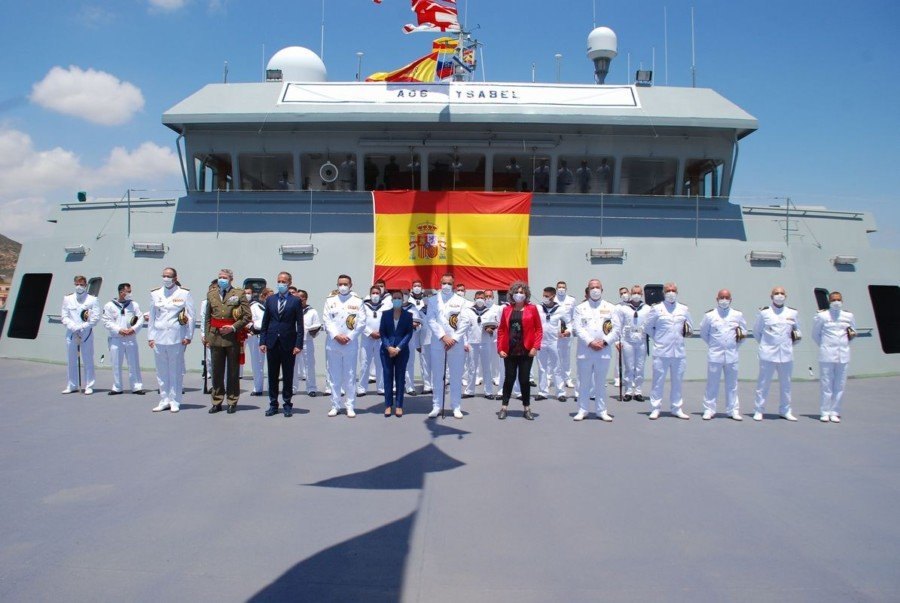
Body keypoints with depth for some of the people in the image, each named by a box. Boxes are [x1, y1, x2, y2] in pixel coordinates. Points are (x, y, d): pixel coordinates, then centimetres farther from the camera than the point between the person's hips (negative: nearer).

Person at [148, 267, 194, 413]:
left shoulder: (184, 293, 3)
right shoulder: (155, 294, 12)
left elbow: (190, 316, 1)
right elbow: (152, 317, 13)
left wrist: (188, 336, -4)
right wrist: (150, 337, 7)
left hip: (176, 337, -3)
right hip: (159, 337, 3)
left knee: (176, 371, 0)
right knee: (162, 371, 6)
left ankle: (175, 402, 7)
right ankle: (164, 400, 13)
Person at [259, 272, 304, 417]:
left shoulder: (295, 301, 0)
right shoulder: (270, 299, 9)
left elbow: (300, 325, -3)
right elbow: (265, 322, 10)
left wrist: (298, 344, -10)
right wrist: (262, 341, 2)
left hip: (288, 344, -3)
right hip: (272, 343, 3)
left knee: (288, 376, 4)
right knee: (272, 375, 8)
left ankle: (287, 405, 13)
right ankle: (273, 404, 16)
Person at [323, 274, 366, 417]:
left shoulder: (357, 301, 3)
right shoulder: (330, 300, 8)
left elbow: (361, 322, -2)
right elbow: (326, 320, 1)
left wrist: (349, 337, -9)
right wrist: (336, 336, -11)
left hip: (351, 344, -1)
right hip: (333, 344, 1)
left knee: (350, 376, 2)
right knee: (334, 376, 5)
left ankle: (350, 406, 8)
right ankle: (335, 405, 12)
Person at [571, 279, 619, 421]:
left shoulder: (610, 308, 10)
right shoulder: (580, 308, 7)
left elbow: (616, 329, 5)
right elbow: (577, 328, -3)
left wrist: (604, 342, -9)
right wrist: (590, 343, -13)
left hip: (603, 351, 1)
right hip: (584, 351, 0)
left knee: (601, 382, 7)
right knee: (584, 382, 4)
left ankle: (602, 411, 14)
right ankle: (583, 410, 12)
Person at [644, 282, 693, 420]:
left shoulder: (684, 309, 12)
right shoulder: (656, 309, 2)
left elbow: (690, 328, 21)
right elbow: (648, 326, 7)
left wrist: (687, 331, 6)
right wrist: (657, 338, 4)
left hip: (679, 351, 3)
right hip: (661, 351, -3)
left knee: (677, 381, 8)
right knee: (658, 380, -1)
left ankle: (676, 408, 18)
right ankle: (655, 409, 5)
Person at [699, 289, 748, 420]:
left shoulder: (737, 315, 8)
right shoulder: (709, 315, 3)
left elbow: (744, 331, 16)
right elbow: (703, 332, 10)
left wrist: (736, 345, 9)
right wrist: (713, 344, 8)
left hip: (732, 355, 2)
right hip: (715, 355, -2)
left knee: (732, 384, 7)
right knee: (712, 384, 0)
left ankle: (733, 410, 14)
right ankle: (709, 410, 7)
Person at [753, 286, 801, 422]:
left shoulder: (793, 313, 8)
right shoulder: (764, 312, 1)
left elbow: (797, 330, 20)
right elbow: (756, 331, 10)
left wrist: (791, 343, 10)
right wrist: (764, 344, 6)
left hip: (786, 354, 3)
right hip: (768, 354, -3)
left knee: (786, 383, 10)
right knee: (763, 383, 0)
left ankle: (785, 410, 22)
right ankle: (759, 410, 7)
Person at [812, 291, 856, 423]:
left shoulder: (848, 316, 10)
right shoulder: (822, 316, 2)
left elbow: (853, 332, 26)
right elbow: (815, 334, 11)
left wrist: (851, 334, 7)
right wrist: (824, 346, 9)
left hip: (843, 355, 3)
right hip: (827, 355, -3)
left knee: (840, 385, 2)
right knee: (826, 385, -3)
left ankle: (835, 412, 10)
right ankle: (825, 412, 5)